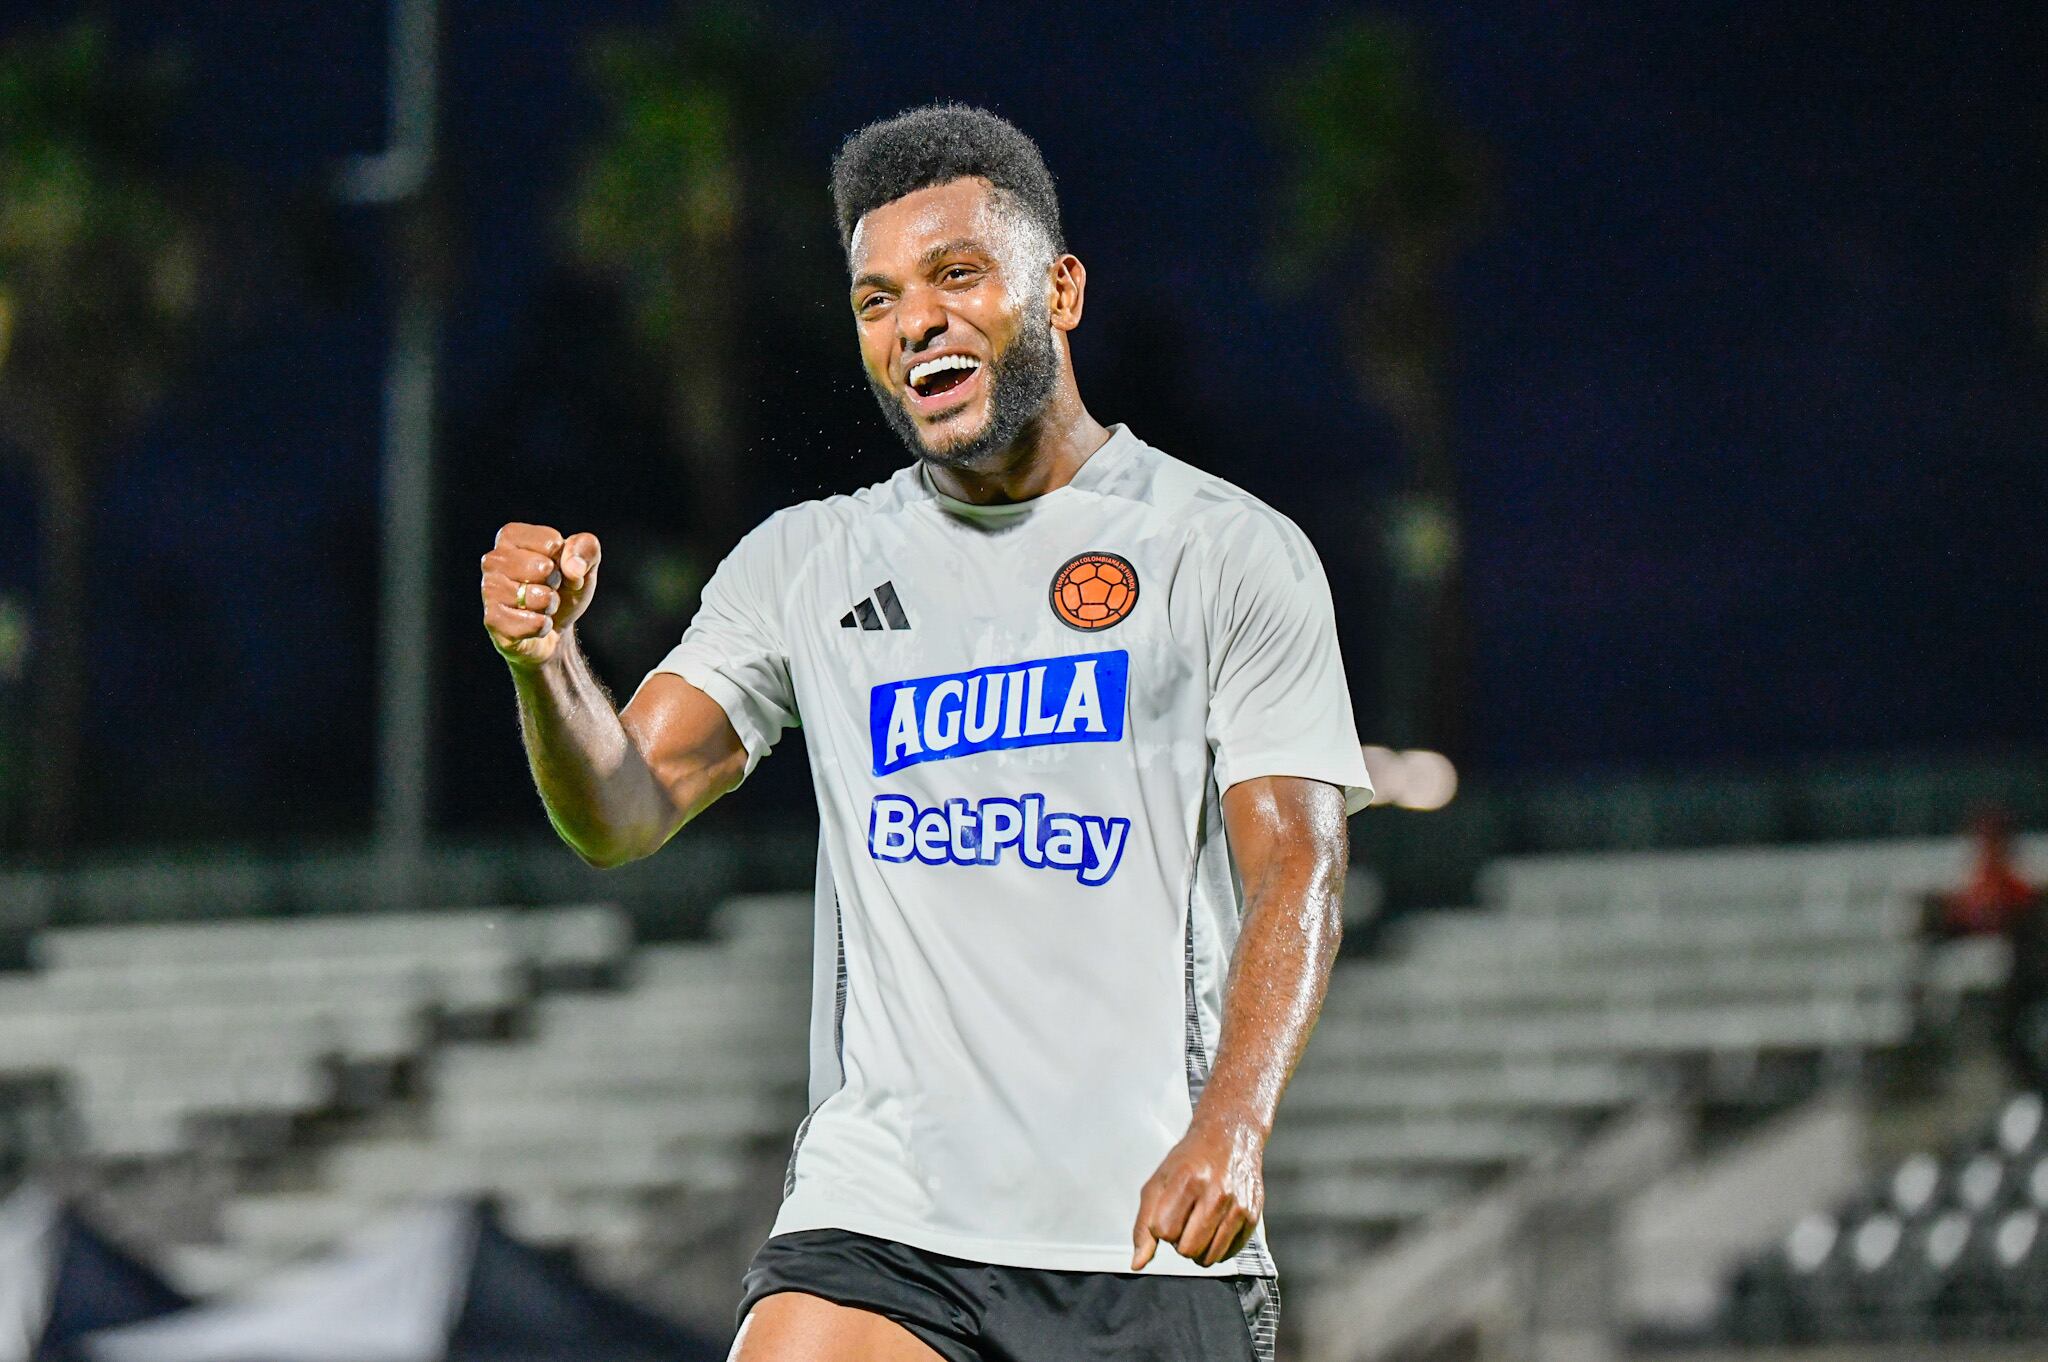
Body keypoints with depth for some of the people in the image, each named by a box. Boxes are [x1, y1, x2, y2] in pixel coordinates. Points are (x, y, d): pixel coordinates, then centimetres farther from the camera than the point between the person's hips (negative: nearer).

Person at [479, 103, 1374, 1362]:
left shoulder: (1234, 553, 2)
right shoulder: (804, 563, 12)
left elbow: (1295, 873, -5)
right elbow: (626, 812, 5)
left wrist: (1229, 1125, -22)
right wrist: (546, 662, -17)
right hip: (873, 1216, 2)